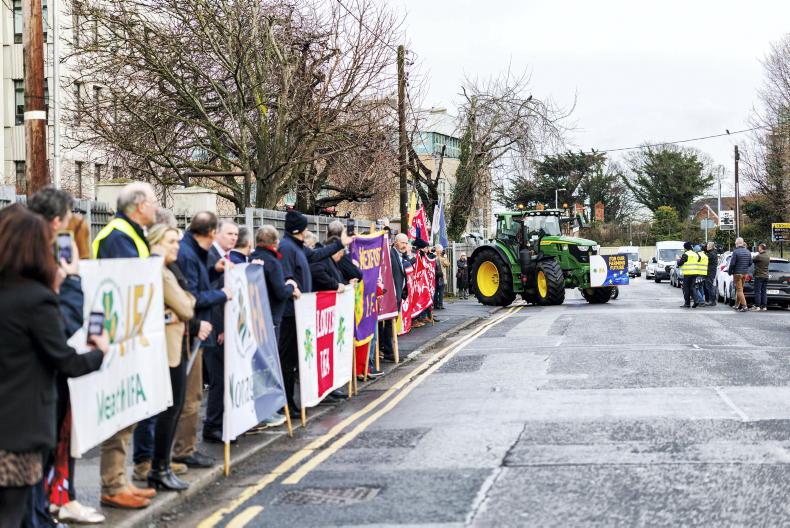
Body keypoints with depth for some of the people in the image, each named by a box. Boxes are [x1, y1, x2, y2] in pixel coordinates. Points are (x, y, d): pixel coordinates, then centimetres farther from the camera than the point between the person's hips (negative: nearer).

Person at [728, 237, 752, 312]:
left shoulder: (736, 252, -16)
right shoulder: (748, 252, 6)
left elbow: (732, 264, -16)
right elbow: (750, 263, 10)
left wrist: (729, 272, -1)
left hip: (737, 273, -7)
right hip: (745, 273, 7)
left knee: (739, 290, -4)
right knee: (739, 289, 18)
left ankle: (744, 306, -13)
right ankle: (737, 305, 24)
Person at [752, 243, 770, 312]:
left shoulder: (759, 256, -16)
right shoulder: (768, 256, 8)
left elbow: (752, 260, -4)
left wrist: (754, 256, 18)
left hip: (759, 276, -7)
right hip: (766, 276, 7)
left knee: (757, 292, -3)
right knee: (764, 292, 9)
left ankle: (757, 306, -5)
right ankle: (764, 307, 8)